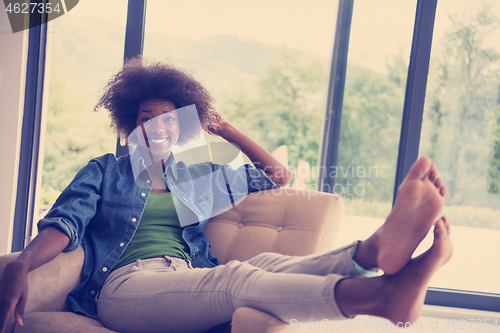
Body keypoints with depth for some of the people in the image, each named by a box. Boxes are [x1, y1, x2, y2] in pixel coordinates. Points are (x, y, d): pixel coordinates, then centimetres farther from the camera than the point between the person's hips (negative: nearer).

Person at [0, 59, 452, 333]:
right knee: (236, 277, -36)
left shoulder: (202, 178, 28)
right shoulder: (105, 172, 20)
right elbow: (66, 222, 1)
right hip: (125, 284, -4)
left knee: (268, 265, -30)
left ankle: (378, 251, -58)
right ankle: (382, 293, -59)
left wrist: (227, 130, 27)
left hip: (191, 289, 5)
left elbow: (277, 176, 32)